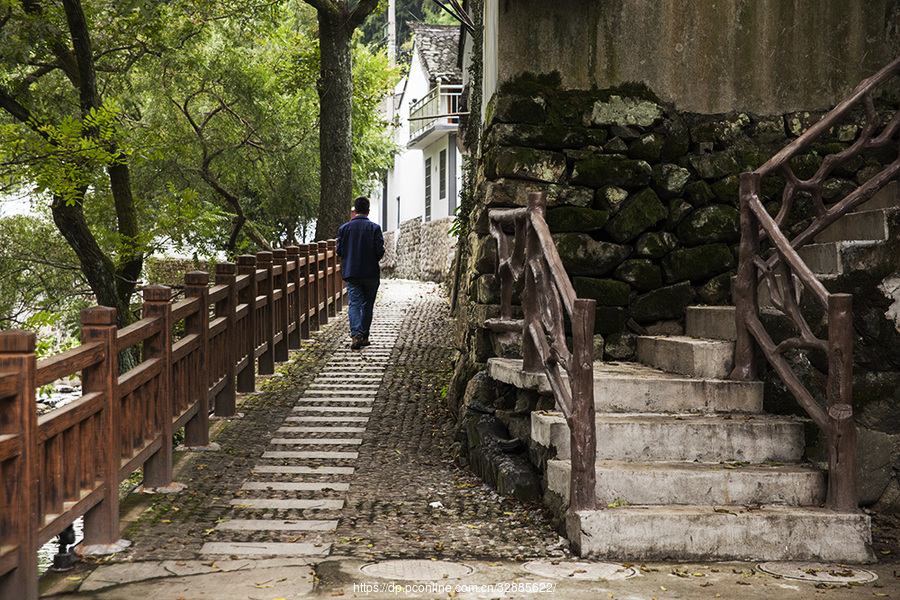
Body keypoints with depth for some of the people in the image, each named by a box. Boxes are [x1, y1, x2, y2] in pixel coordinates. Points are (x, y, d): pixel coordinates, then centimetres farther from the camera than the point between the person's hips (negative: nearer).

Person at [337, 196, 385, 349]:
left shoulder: (344, 228, 0)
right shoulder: (374, 228, -6)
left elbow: (339, 251, 2)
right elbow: (380, 251, -9)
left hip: (351, 272, 1)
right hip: (371, 273, -1)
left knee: (354, 303, -3)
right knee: (367, 305, 12)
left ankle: (356, 334, -23)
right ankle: (364, 336, 17)